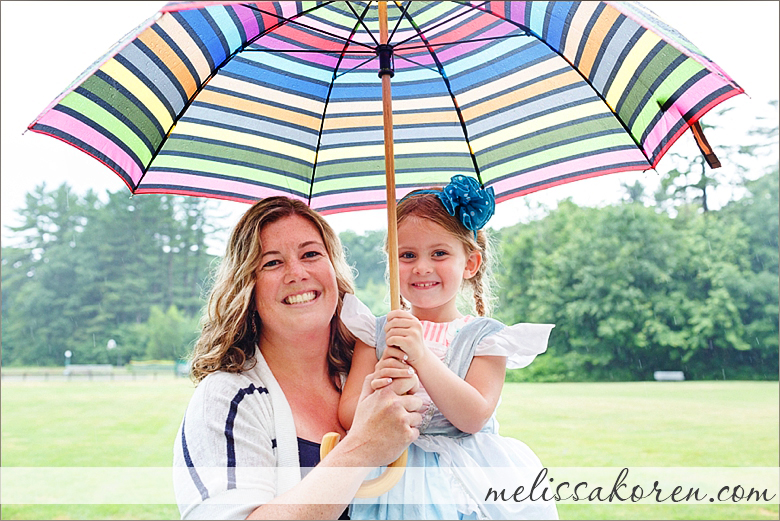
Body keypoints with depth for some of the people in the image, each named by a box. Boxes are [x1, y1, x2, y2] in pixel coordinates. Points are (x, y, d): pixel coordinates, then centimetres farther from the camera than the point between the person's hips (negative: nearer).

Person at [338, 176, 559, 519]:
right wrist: (374, 393, -22)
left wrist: (421, 355, -20)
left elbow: (474, 418, -10)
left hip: (470, 483, -1)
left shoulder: (485, 336, 3)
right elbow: (346, 416, 1)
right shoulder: (377, 332, 8)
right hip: (397, 482, 1)